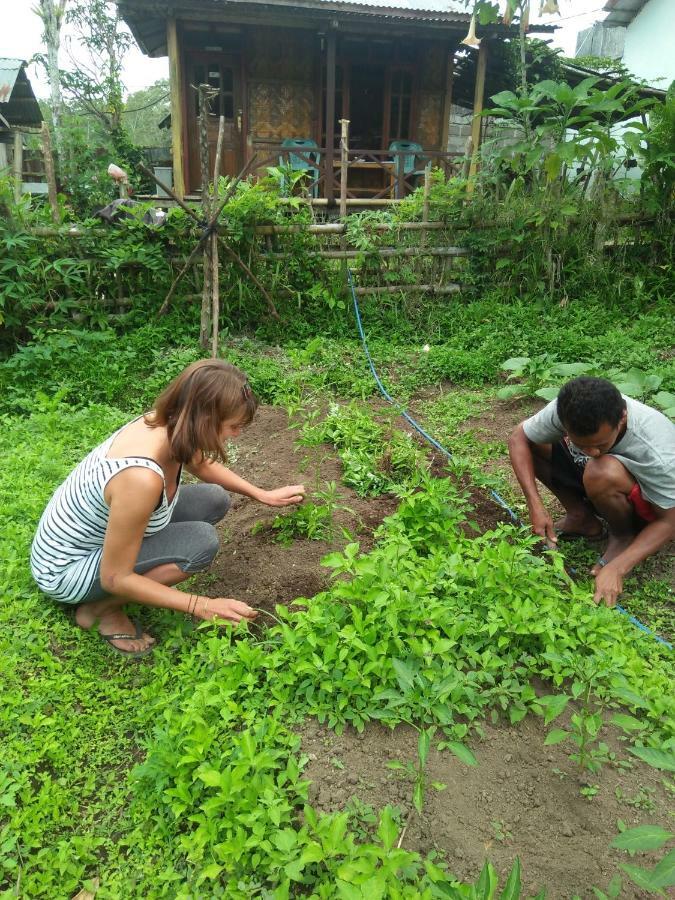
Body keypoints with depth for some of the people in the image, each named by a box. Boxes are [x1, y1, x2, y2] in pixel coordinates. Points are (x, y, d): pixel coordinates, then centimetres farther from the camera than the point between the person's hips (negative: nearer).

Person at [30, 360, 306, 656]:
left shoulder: (169, 423, -15)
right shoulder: (141, 477, -39)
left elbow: (203, 467, 11)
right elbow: (115, 579, -27)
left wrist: (263, 495, 11)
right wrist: (202, 606, -27)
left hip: (100, 531, 8)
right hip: (66, 569, -8)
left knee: (214, 499, 1)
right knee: (201, 541, -25)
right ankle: (102, 608, -3)